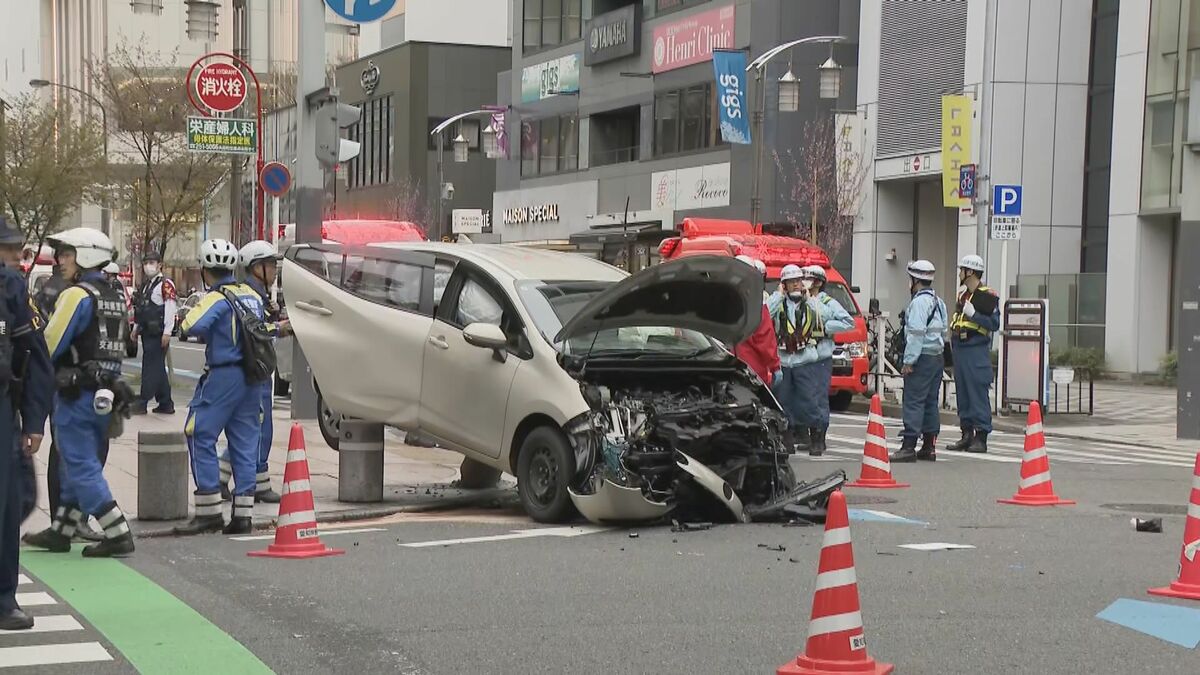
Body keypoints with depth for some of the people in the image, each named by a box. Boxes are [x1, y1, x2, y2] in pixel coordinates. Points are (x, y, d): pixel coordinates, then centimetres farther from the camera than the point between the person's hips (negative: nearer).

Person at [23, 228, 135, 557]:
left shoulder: (77, 295, -14)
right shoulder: (116, 298, 11)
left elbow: (49, 346, -15)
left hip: (76, 394, -8)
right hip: (106, 391, 8)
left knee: (81, 469, -3)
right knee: (77, 467, 16)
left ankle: (117, 534, -6)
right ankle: (60, 532, 25)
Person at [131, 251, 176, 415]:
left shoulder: (165, 284, -11)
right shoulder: (145, 285, 18)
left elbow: (170, 309, -17)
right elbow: (139, 308, 27)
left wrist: (167, 332, -21)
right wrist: (136, 326, 22)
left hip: (158, 333, -10)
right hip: (147, 332, 10)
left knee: (151, 367, -8)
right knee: (158, 368, 12)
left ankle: (142, 404, -7)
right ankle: (166, 404, 18)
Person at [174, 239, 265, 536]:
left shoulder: (217, 298, -12)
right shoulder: (252, 295, 11)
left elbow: (193, 326, -26)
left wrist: (187, 315, -7)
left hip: (222, 375, -7)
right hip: (252, 376, 7)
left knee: (200, 437, 0)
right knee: (245, 442, 9)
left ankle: (209, 511, -2)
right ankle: (243, 512, 9)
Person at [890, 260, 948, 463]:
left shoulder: (919, 301, -13)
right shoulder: (938, 301, 17)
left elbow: (916, 334, -19)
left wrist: (908, 361, -17)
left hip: (922, 357, -9)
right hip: (937, 356, 10)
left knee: (913, 402, -9)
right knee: (930, 402, 11)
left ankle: (909, 447, -12)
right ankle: (928, 447, 14)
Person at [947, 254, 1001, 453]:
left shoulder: (987, 296, -7)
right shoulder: (962, 295, 19)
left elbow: (994, 323, -13)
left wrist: (974, 314, -21)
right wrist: (953, 345, 19)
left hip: (977, 352, -9)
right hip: (960, 350, 9)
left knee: (978, 394, -8)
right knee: (962, 395, 10)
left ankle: (981, 437, -6)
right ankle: (967, 435, 15)